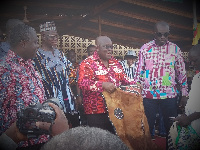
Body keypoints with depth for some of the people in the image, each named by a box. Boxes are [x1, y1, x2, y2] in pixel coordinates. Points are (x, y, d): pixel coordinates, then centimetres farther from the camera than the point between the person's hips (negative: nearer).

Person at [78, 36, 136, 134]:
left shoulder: (115, 62, 15)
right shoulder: (88, 63, -6)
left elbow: (123, 79, 22)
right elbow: (82, 83, -19)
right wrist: (103, 85, -31)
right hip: (97, 111, -6)